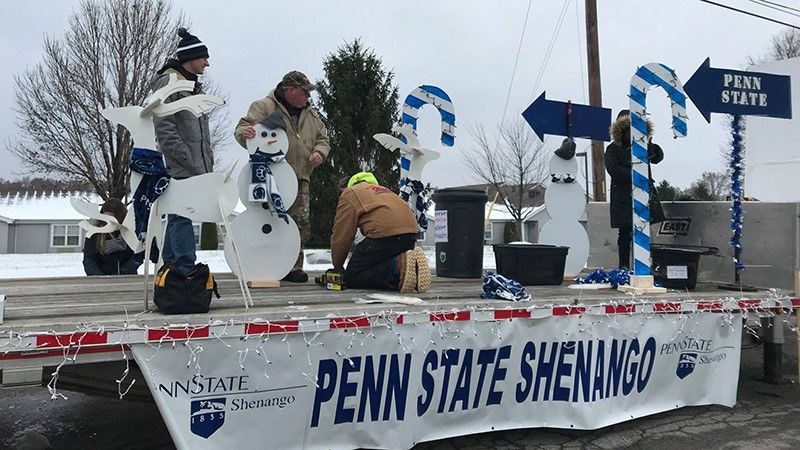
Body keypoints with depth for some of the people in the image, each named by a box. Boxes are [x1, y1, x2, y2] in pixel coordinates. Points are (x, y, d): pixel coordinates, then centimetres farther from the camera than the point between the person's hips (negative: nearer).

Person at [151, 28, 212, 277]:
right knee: (182, 215, -11)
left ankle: (171, 267, 18)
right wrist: (186, 158, -18)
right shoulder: (168, 82, -6)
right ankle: (186, 270, -11)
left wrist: (208, 160, 18)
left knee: (178, 217, 12)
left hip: (197, 166, 9)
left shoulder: (194, 85, 23)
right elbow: (163, 126, -14)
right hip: (180, 169, -9)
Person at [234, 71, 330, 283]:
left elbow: (322, 138, 26)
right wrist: (244, 132, -28)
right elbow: (242, 128, -4)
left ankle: (293, 267, 8)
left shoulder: (311, 114, 20)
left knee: (301, 223, -2)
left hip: (299, 178, 5)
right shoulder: (263, 107, 2)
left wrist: (319, 152, 4)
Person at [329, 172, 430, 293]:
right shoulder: (378, 188, 37)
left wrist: (337, 267, 21)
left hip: (386, 233, -8)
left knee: (352, 277, 1)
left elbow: (341, 236, 8)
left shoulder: (348, 194, 14)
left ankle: (398, 269, -19)